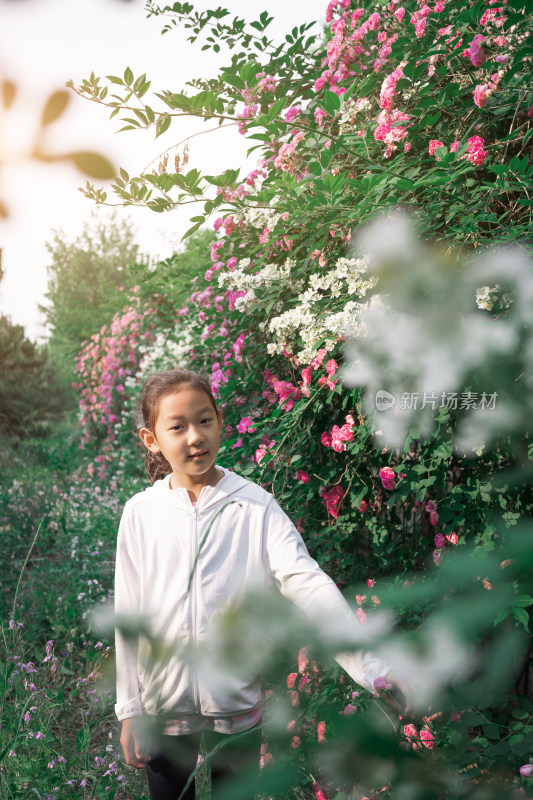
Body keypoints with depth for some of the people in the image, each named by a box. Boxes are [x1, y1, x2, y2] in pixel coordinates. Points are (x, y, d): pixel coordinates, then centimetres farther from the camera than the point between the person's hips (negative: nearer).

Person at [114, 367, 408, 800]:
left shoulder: (256, 507, -8)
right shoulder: (140, 513, -3)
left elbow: (308, 584, -19)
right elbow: (129, 616, 2)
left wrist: (373, 668, -32)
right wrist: (130, 711, 2)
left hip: (238, 703, -1)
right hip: (163, 704, 1)